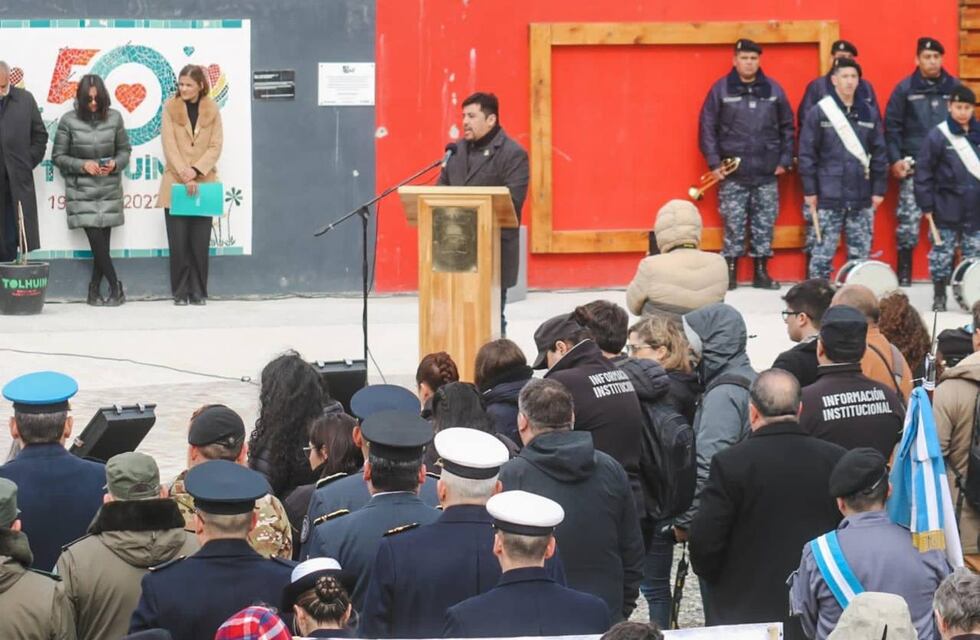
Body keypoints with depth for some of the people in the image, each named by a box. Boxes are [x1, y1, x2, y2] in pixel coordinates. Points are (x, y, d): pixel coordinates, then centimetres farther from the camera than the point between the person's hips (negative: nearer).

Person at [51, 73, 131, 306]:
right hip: (81, 190, -2)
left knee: (102, 243, 0)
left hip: (109, 189, 2)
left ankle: (94, 291, 12)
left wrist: (115, 163, -11)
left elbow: (125, 151, 10)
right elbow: (58, 156, 0)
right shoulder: (69, 121, -4)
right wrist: (82, 165, -14)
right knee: (96, 239, -10)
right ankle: (115, 287, 3)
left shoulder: (114, 118, 1)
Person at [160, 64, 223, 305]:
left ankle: (199, 292, 8)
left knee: (200, 242, 1)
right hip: (176, 184, -1)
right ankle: (180, 293, 4)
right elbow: (169, 145, -6)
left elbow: (215, 147, 0)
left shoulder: (212, 109, 4)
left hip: (203, 183, 1)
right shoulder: (170, 107, 0)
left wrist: (196, 171, -14)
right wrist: (185, 176, -15)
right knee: (178, 242, -2)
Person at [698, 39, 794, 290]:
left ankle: (761, 273, 12)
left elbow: (787, 126, 12)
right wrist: (713, 162, -5)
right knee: (733, 225, -2)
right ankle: (730, 273, 5)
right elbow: (707, 127, 1)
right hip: (733, 175, -2)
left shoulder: (773, 89, 7)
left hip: (766, 174, 2)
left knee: (764, 225, 4)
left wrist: (785, 160, 6)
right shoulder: (721, 90, 1)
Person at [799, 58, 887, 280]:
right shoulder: (819, 113, 0)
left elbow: (879, 154, 11)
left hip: (862, 198, 3)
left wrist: (879, 189, 5)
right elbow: (807, 154, -1)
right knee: (822, 254, -2)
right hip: (828, 198, -3)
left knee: (861, 255, 6)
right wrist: (809, 190, -5)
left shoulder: (869, 114, 9)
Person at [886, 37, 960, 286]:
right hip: (914, 168, -2)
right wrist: (895, 159, -6)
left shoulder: (954, 87, 7)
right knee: (908, 221, -5)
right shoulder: (905, 89, 2)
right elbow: (892, 126, 2)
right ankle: (904, 277, 2)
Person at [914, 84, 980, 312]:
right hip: (947, 210, -3)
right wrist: (926, 205, -8)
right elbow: (923, 172, -6)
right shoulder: (938, 136, -6)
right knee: (942, 255, 3)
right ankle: (939, 297, 14)